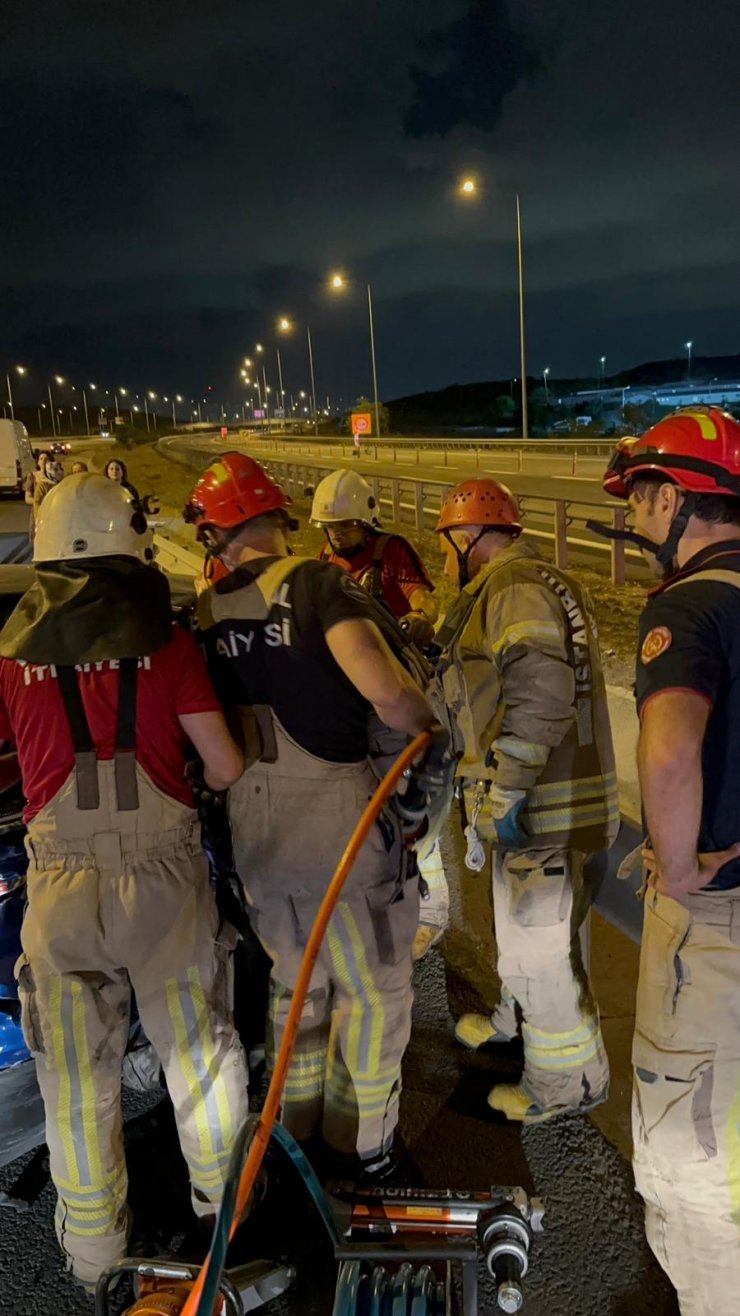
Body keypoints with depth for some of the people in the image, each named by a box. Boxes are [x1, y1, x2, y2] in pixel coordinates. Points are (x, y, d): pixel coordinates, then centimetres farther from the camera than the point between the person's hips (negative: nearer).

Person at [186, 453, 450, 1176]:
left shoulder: (204, 612, 3)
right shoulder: (316, 581, -13)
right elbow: (382, 688, -26)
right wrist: (430, 728, -8)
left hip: (250, 816, 6)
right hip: (336, 810, -5)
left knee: (295, 976, 26)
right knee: (373, 985, 15)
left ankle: (298, 1121, 42)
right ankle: (362, 1136, 29)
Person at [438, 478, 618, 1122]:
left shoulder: (514, 585, -19)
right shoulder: (541, 579, 16)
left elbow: (541, 693, -30)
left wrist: (504, 791, -27)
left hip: (540, 807, -11)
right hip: (537, 801, 11)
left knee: (537, 944, 4)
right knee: (527, 924, 27)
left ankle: (572, 1076, 23)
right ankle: (521, 1019, 49)